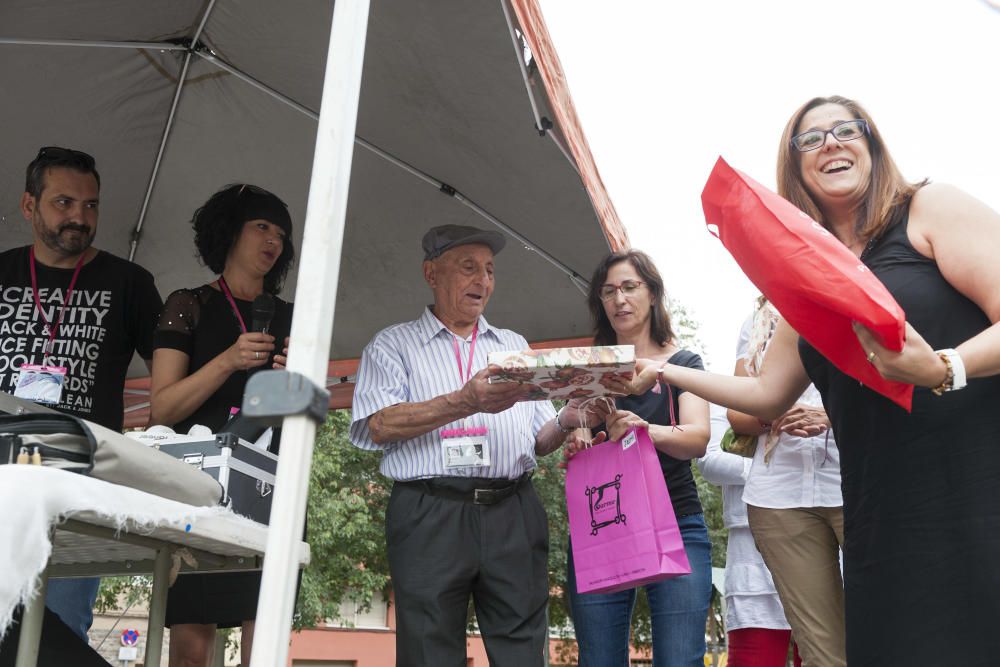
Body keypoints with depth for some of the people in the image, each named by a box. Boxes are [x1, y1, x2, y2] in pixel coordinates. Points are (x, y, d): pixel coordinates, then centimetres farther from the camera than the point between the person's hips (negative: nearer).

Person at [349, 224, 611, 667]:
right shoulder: (394, 343, 11)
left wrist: (568, 422, -4)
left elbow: (538, 441, 19)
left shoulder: (515, 345, 23)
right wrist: (467, 402, -17)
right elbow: (379, 426, -6)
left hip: (512, 514, 3)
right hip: (430, 516, -3)